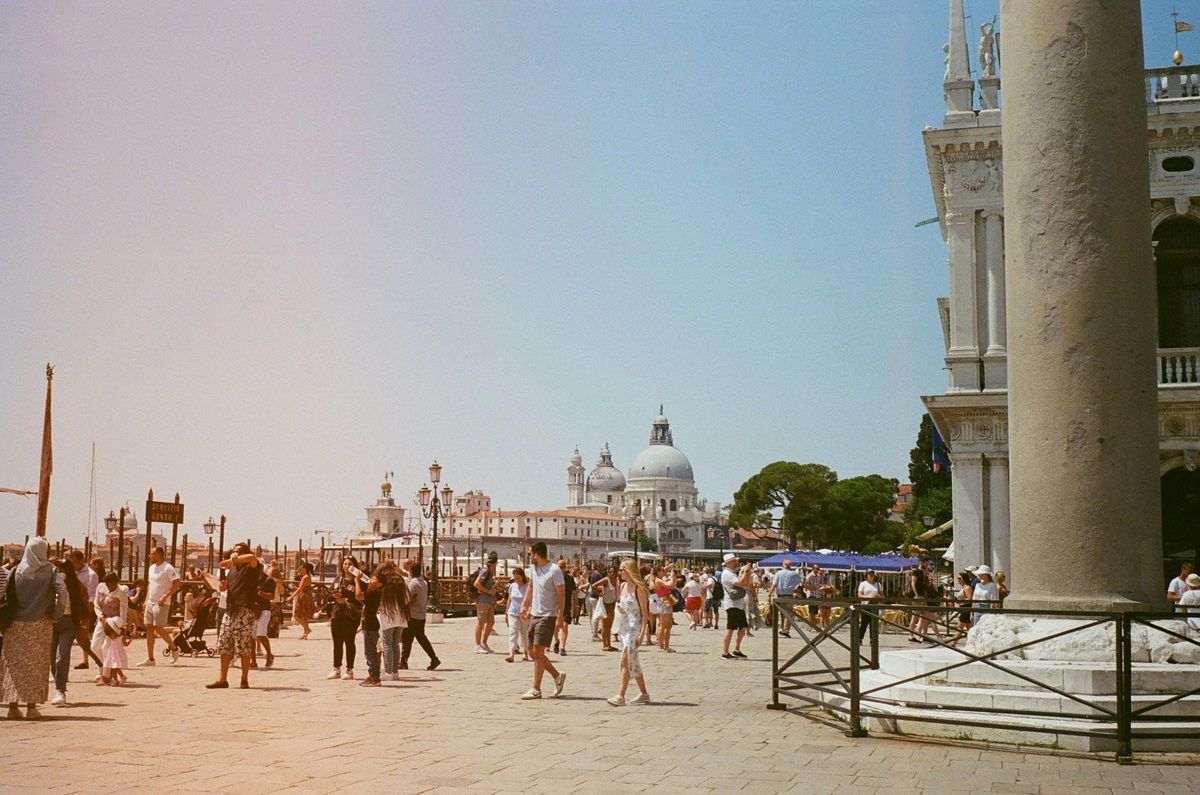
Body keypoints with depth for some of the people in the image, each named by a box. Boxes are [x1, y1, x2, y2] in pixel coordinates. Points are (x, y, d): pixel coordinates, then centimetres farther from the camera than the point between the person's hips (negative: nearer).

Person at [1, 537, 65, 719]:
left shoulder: (16, 570, 2)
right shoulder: (49, 570, -4)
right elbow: (62, 591, -16)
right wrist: (55, 616, -6)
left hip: (16, 625, 2)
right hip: (40, 624, -2)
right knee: (36, 664, 5)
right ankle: (31, 706, 5)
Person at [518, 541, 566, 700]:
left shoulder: (554, 571, -15)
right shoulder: (533, 568, 8)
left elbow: (561, 595, -15)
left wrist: (560, 617, -20)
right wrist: (524, 605, 14)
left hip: (548, 617, -8)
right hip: (534, 615, 8)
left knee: (538, 652, -8)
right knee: (533, 652, 10)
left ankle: (536, 690, -1)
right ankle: (557, 676, 25)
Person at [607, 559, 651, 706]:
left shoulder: (638, 588, -11)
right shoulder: (623, 586, 11)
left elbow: (645, 611, -13)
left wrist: (642, 632, -18)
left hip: (634, 627, -9)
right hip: (623, 627, 9)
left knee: (625, 661, -15)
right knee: (633, 662, 14)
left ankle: (620, 696, -18)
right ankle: (644, 693, 24)